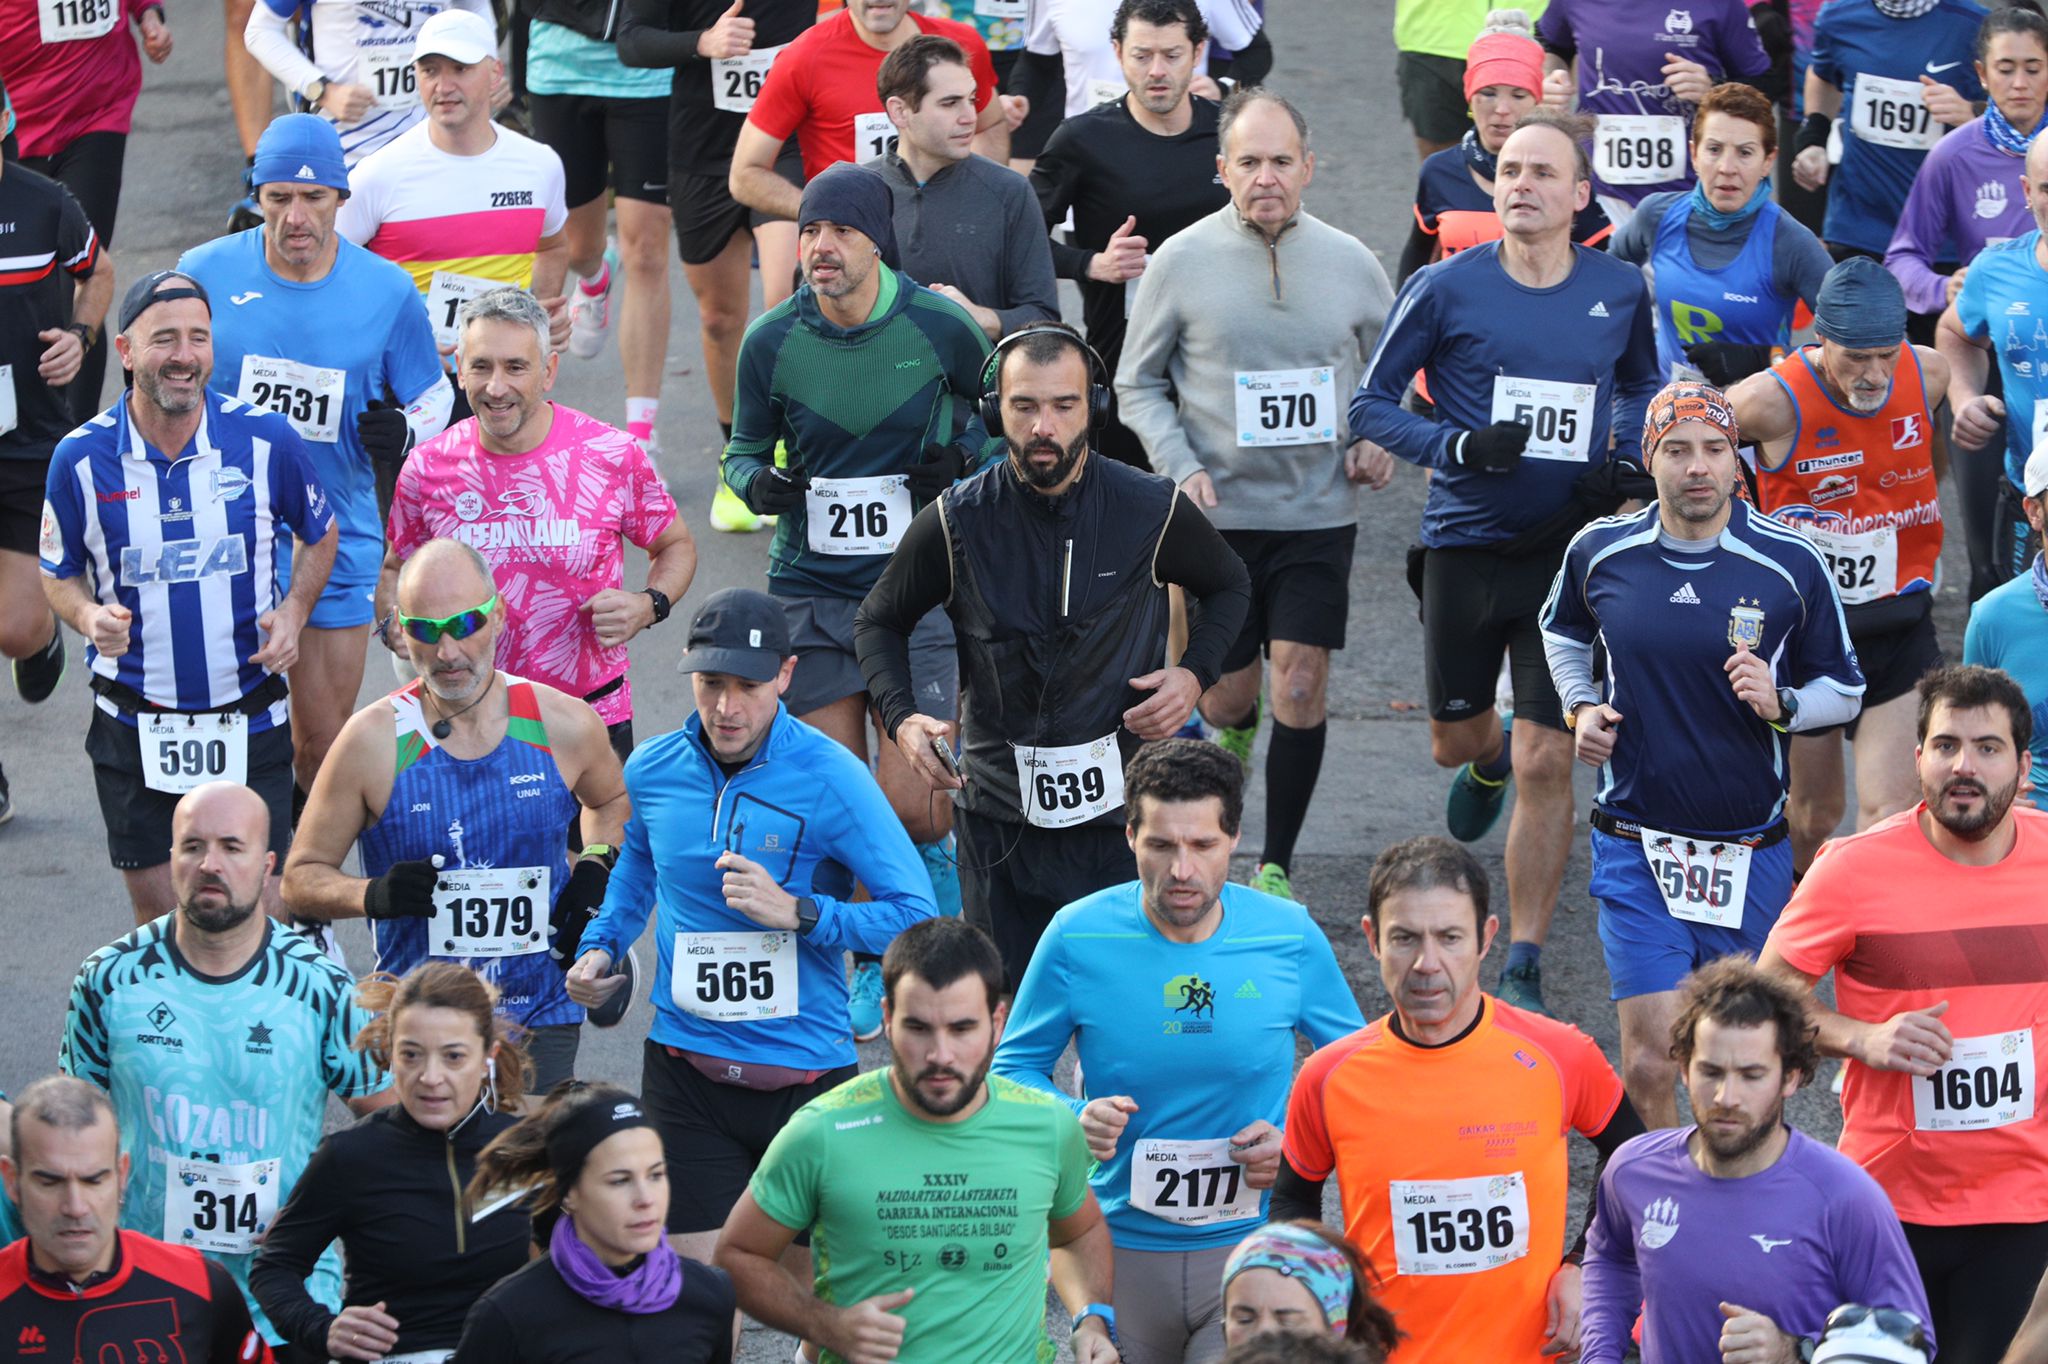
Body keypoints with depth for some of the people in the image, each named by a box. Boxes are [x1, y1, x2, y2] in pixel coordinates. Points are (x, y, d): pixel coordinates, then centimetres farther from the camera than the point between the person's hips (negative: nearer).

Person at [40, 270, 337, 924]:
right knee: (158, 915, 8)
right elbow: (59, 574, 7)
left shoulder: (266, 439, -7)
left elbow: (319, 533, 11)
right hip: (135, 724, 1)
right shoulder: (81, 459, -7)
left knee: (263, 908, -2)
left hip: (250, 719, 0)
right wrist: (90, 617, -15)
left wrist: (295, 612, -7)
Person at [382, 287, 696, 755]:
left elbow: (675, 546, 7)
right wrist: (393, 624, -9)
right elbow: (397, 569, 13)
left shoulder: (613, 456, -8)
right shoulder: (428, 468, -3)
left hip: (594, 715, -1)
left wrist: (649, 606, -12)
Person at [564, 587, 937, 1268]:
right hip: (686, 1072, 2)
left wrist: (796, 911, -23)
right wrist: (601, 944, 9)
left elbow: (915, 918, -13)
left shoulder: (831, 778, -11)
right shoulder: (652, 769, 2)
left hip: (805, 1074, -2)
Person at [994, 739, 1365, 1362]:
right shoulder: (1078, 937, -10)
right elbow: (1016, 1067, 2)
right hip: (1121, 1248, 1)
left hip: (1252, 1239, -1)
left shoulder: (1289, 936, -8)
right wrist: (1075, 1119, -19)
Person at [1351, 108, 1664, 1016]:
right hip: (1466, 543, 0)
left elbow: (1641, 384, 20)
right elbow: (1370, 404, -1)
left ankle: (1523, 967, 3)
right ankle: (1488, 761, 57)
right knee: (1455, 740, 17)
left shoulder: (1621, 292, 1)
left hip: (1570, 550, 0)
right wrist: (1459, 446, -18)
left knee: (1546, 763, -7)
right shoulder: (1445, 289, -6)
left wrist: (1629, 461, 0)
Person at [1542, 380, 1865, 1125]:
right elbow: (1563, 630, 23)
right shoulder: (1601, 551, -1)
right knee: (1650, 1065, -11)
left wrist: (1781, 703, -16)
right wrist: (1581, 706, 5)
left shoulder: (1790, 562, -5)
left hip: (1750, 847, 0)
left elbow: (1845, 690, 5)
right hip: (1636, 843, 0)